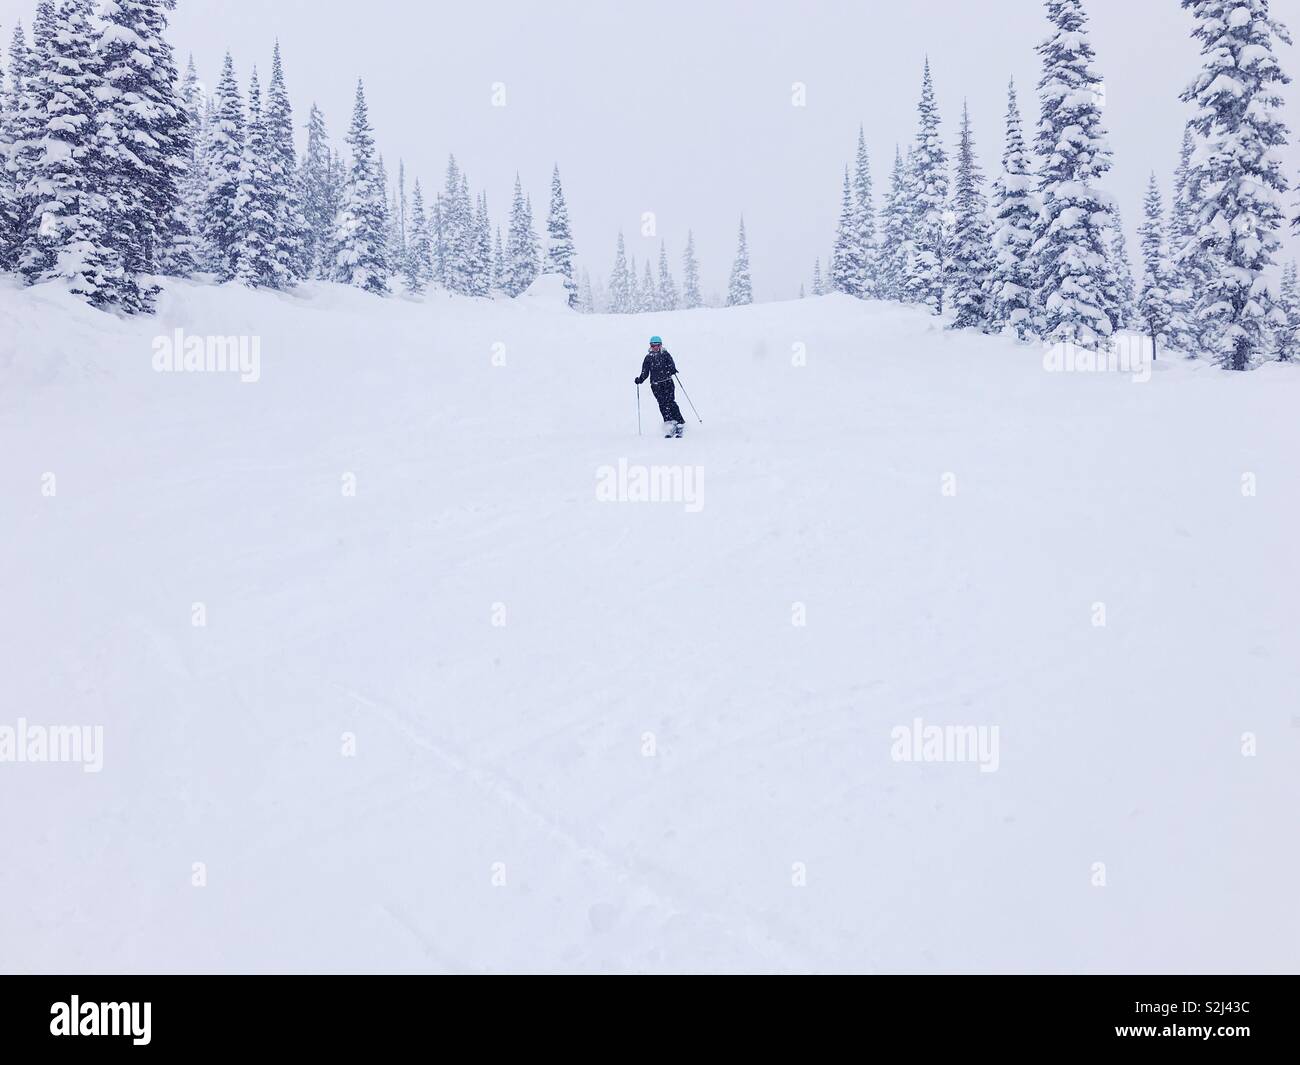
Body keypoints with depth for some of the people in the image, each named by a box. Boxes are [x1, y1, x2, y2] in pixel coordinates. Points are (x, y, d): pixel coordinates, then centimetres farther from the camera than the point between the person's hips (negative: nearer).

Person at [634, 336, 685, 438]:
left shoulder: (665, 355, 8)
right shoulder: (648, 358, 14)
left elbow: (670, 364, -4)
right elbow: (645, 372, 16)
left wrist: (672, 369, -27)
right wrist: (640, 379, -1)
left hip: (667, 382, -2)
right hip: (655, 384, 2)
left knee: (670, 402, -14)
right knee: (662, 404, -11)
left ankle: (680, 424, -8)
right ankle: (669, 424, -13)